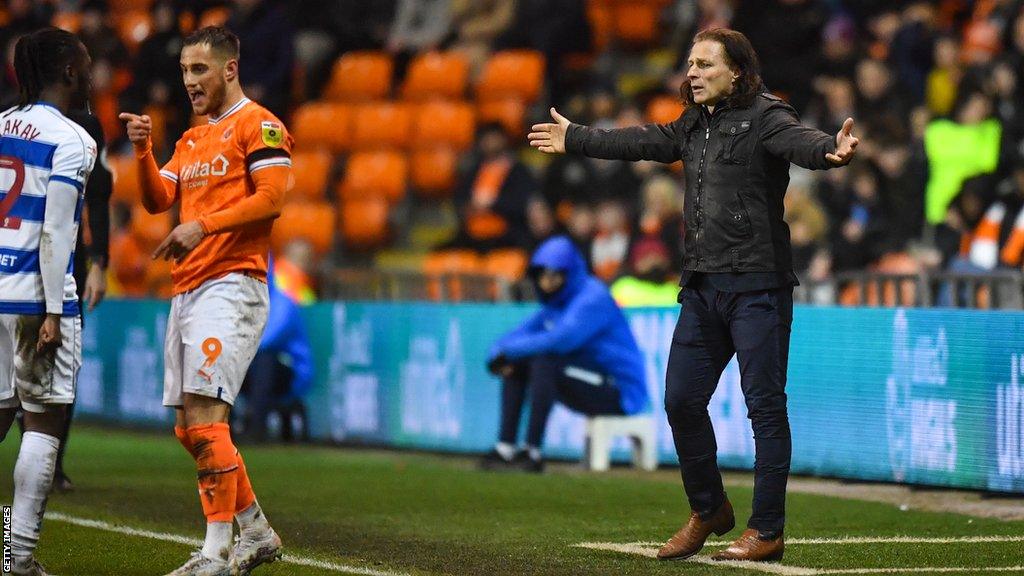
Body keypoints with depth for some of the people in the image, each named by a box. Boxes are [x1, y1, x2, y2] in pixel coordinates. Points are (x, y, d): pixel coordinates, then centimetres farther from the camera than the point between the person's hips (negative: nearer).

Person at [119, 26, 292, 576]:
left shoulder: (258, 126, -4)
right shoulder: (192, 139, 22)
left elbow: (271, 197, -15)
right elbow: (157, 199, 16)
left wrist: (203, 226, -21)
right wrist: (143, 150, 0)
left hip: (232, 285, -9)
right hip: (187, 289, 9)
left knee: (205, 416, -17)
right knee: (189, 427, 9)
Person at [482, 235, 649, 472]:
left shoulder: (593, 298, -18)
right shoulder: (555, 301, 11)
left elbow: (560, 340, -32)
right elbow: (525, 332, 9)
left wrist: (507, 351, -27)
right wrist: (499, 353, -15)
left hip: (620, 393, -9)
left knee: (545, 361, -28)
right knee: (515, 363, 1)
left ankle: (532, 452, -25)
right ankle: (505, 448, -3)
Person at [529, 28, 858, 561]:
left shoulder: (763, 117, -9)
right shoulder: (692, 125, 16)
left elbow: (798, 140, -28)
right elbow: (639, 141, 31)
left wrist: (830, 151, -52)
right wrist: (575, 139, 42)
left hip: (756, 286, -8)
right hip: (702, 286, 8)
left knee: (764, 405, -5)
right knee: (682, 400, 10)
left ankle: (766, 532, 0)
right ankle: (708, 511, 27)